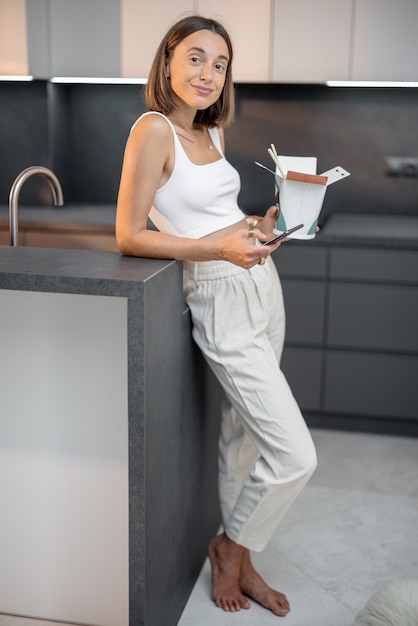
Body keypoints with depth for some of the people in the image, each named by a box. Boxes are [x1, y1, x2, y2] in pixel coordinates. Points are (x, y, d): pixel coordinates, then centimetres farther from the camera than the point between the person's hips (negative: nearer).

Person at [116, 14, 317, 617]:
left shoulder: (211, 133, 12)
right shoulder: (153, 129, -13)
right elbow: (129, 235, -15)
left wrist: (259, 225, 3)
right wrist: (219, 247, -23)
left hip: (261, 286, 8)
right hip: (222, 302, -8)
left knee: (244, 436, 15)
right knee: (295, 457, -8)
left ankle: (238, 561, 31)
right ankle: (229, 546, 19)